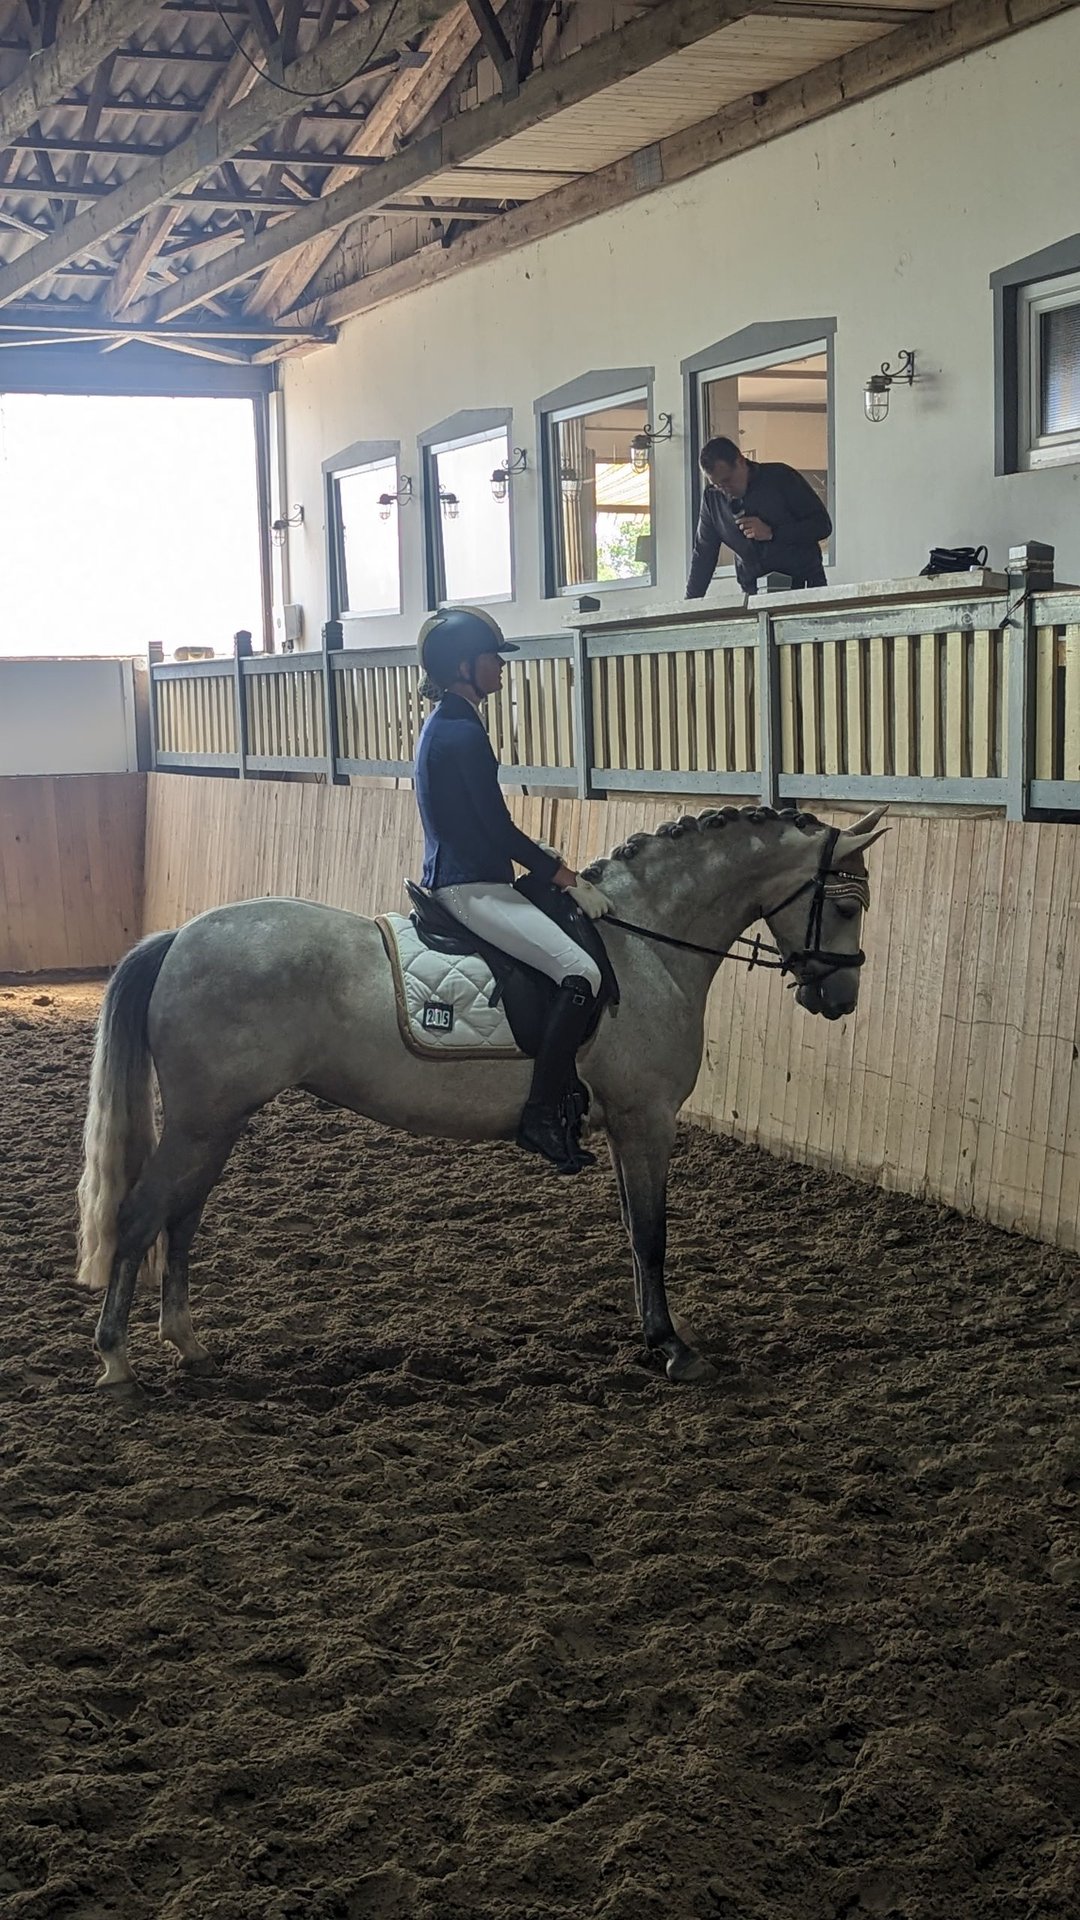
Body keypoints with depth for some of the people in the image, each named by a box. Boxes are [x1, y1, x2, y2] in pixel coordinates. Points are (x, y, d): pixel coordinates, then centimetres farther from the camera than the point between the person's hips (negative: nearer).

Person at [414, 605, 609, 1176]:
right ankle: (543, 1114, -20)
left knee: (576, 962, 19)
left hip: (457, 881, 11)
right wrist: (572, 881, -10)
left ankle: (563, 1088, 20)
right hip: (471, 889, -11)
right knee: (582, 972, -21)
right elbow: (499, 831, -17)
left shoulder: (445, 726, 15)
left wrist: (551, 861, 16)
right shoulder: (463, 735, -17)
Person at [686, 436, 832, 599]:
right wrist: (691, 603, 4)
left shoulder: (780, 477, -7)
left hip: (805, 584, -3)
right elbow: (703, 554, 11)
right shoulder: (712, 497, 3)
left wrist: (772, 533, -17)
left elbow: (823, 525, -8)